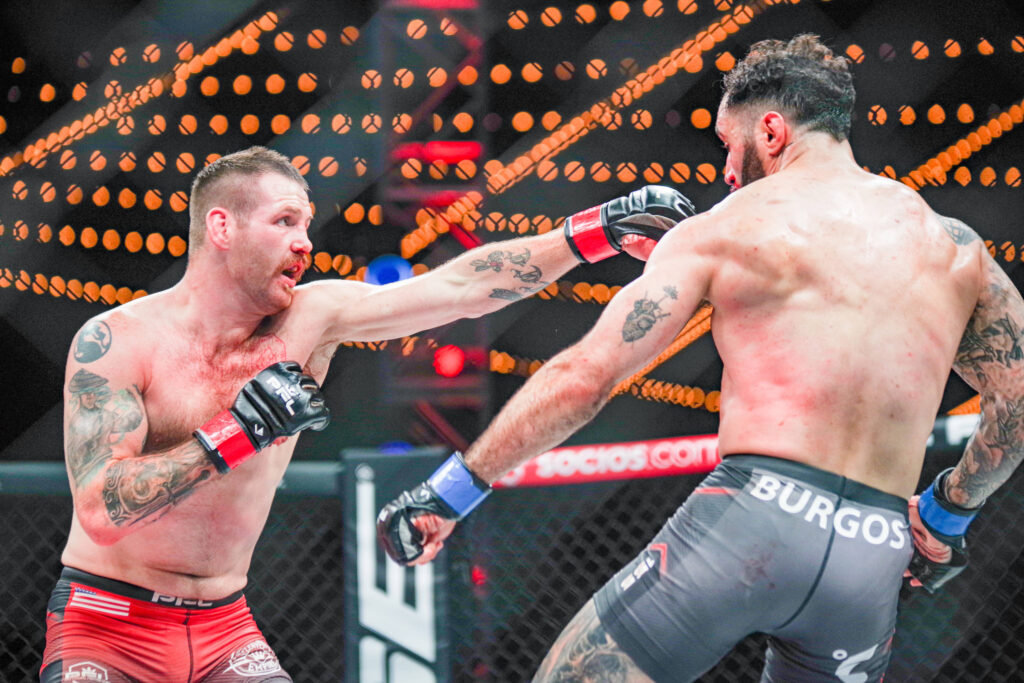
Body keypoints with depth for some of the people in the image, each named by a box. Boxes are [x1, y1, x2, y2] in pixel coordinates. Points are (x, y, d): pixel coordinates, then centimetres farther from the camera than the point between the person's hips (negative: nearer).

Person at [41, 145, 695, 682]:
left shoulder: (310, 318, -2)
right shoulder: (115, 341, -14)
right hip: (106, 623, -5)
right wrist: (235, 434, -29)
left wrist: (603, 229, -10)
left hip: (224, 629, 5)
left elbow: (461, 288, -4)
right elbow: (99, 511, -23)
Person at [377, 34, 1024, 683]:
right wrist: (946, 509, 36)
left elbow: (584, 376, 0)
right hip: (875, 561, 5)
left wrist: (450, 489, 5)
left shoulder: (723, 228, 5)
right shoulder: (952, 245, 15)